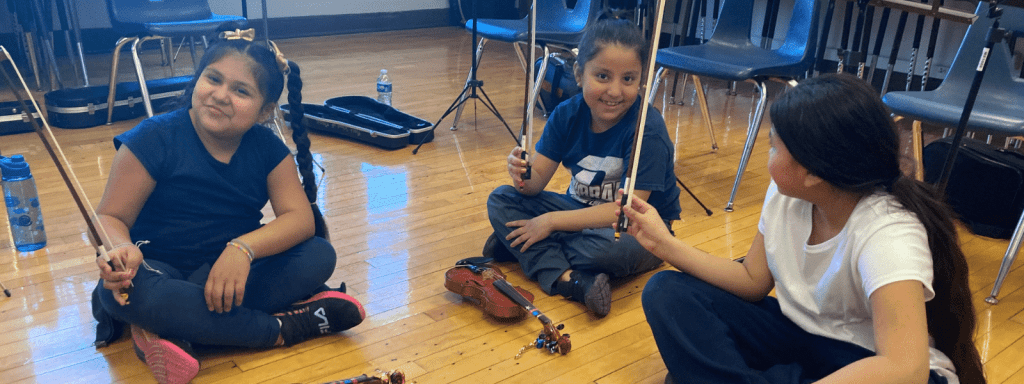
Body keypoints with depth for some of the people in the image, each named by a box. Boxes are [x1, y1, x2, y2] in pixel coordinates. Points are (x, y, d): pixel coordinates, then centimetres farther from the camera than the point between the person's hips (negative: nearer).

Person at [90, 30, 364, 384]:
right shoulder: (156, 138, -12)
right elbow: (109, 217, -10)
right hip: (162, 271, -2)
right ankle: (281, 328, -28)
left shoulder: (268, 148, -3)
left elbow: (301, 219, -13)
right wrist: (122, 249, -36)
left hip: (231, 272, 3)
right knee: (124, 289, -38)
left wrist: (243, 248, -32)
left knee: (319, 256, -21)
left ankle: (173, 332, -28)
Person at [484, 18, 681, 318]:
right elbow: (538, 178, -8)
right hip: (584, 212, 6)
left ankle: (516, 246, -16)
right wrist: (523, 175, -34)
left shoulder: (648, 130, -25)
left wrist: (553, 220, -27)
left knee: (615, 244, -40)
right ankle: (567, 278, -28)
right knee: (500, 200, -9)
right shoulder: (567, 115, -9)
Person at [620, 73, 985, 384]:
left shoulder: (888, 233, -29)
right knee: (668, 291, -7)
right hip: (798, 333, 7)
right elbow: (752, 281, 5)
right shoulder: (785, 196, -9)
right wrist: (664, 243, -4)